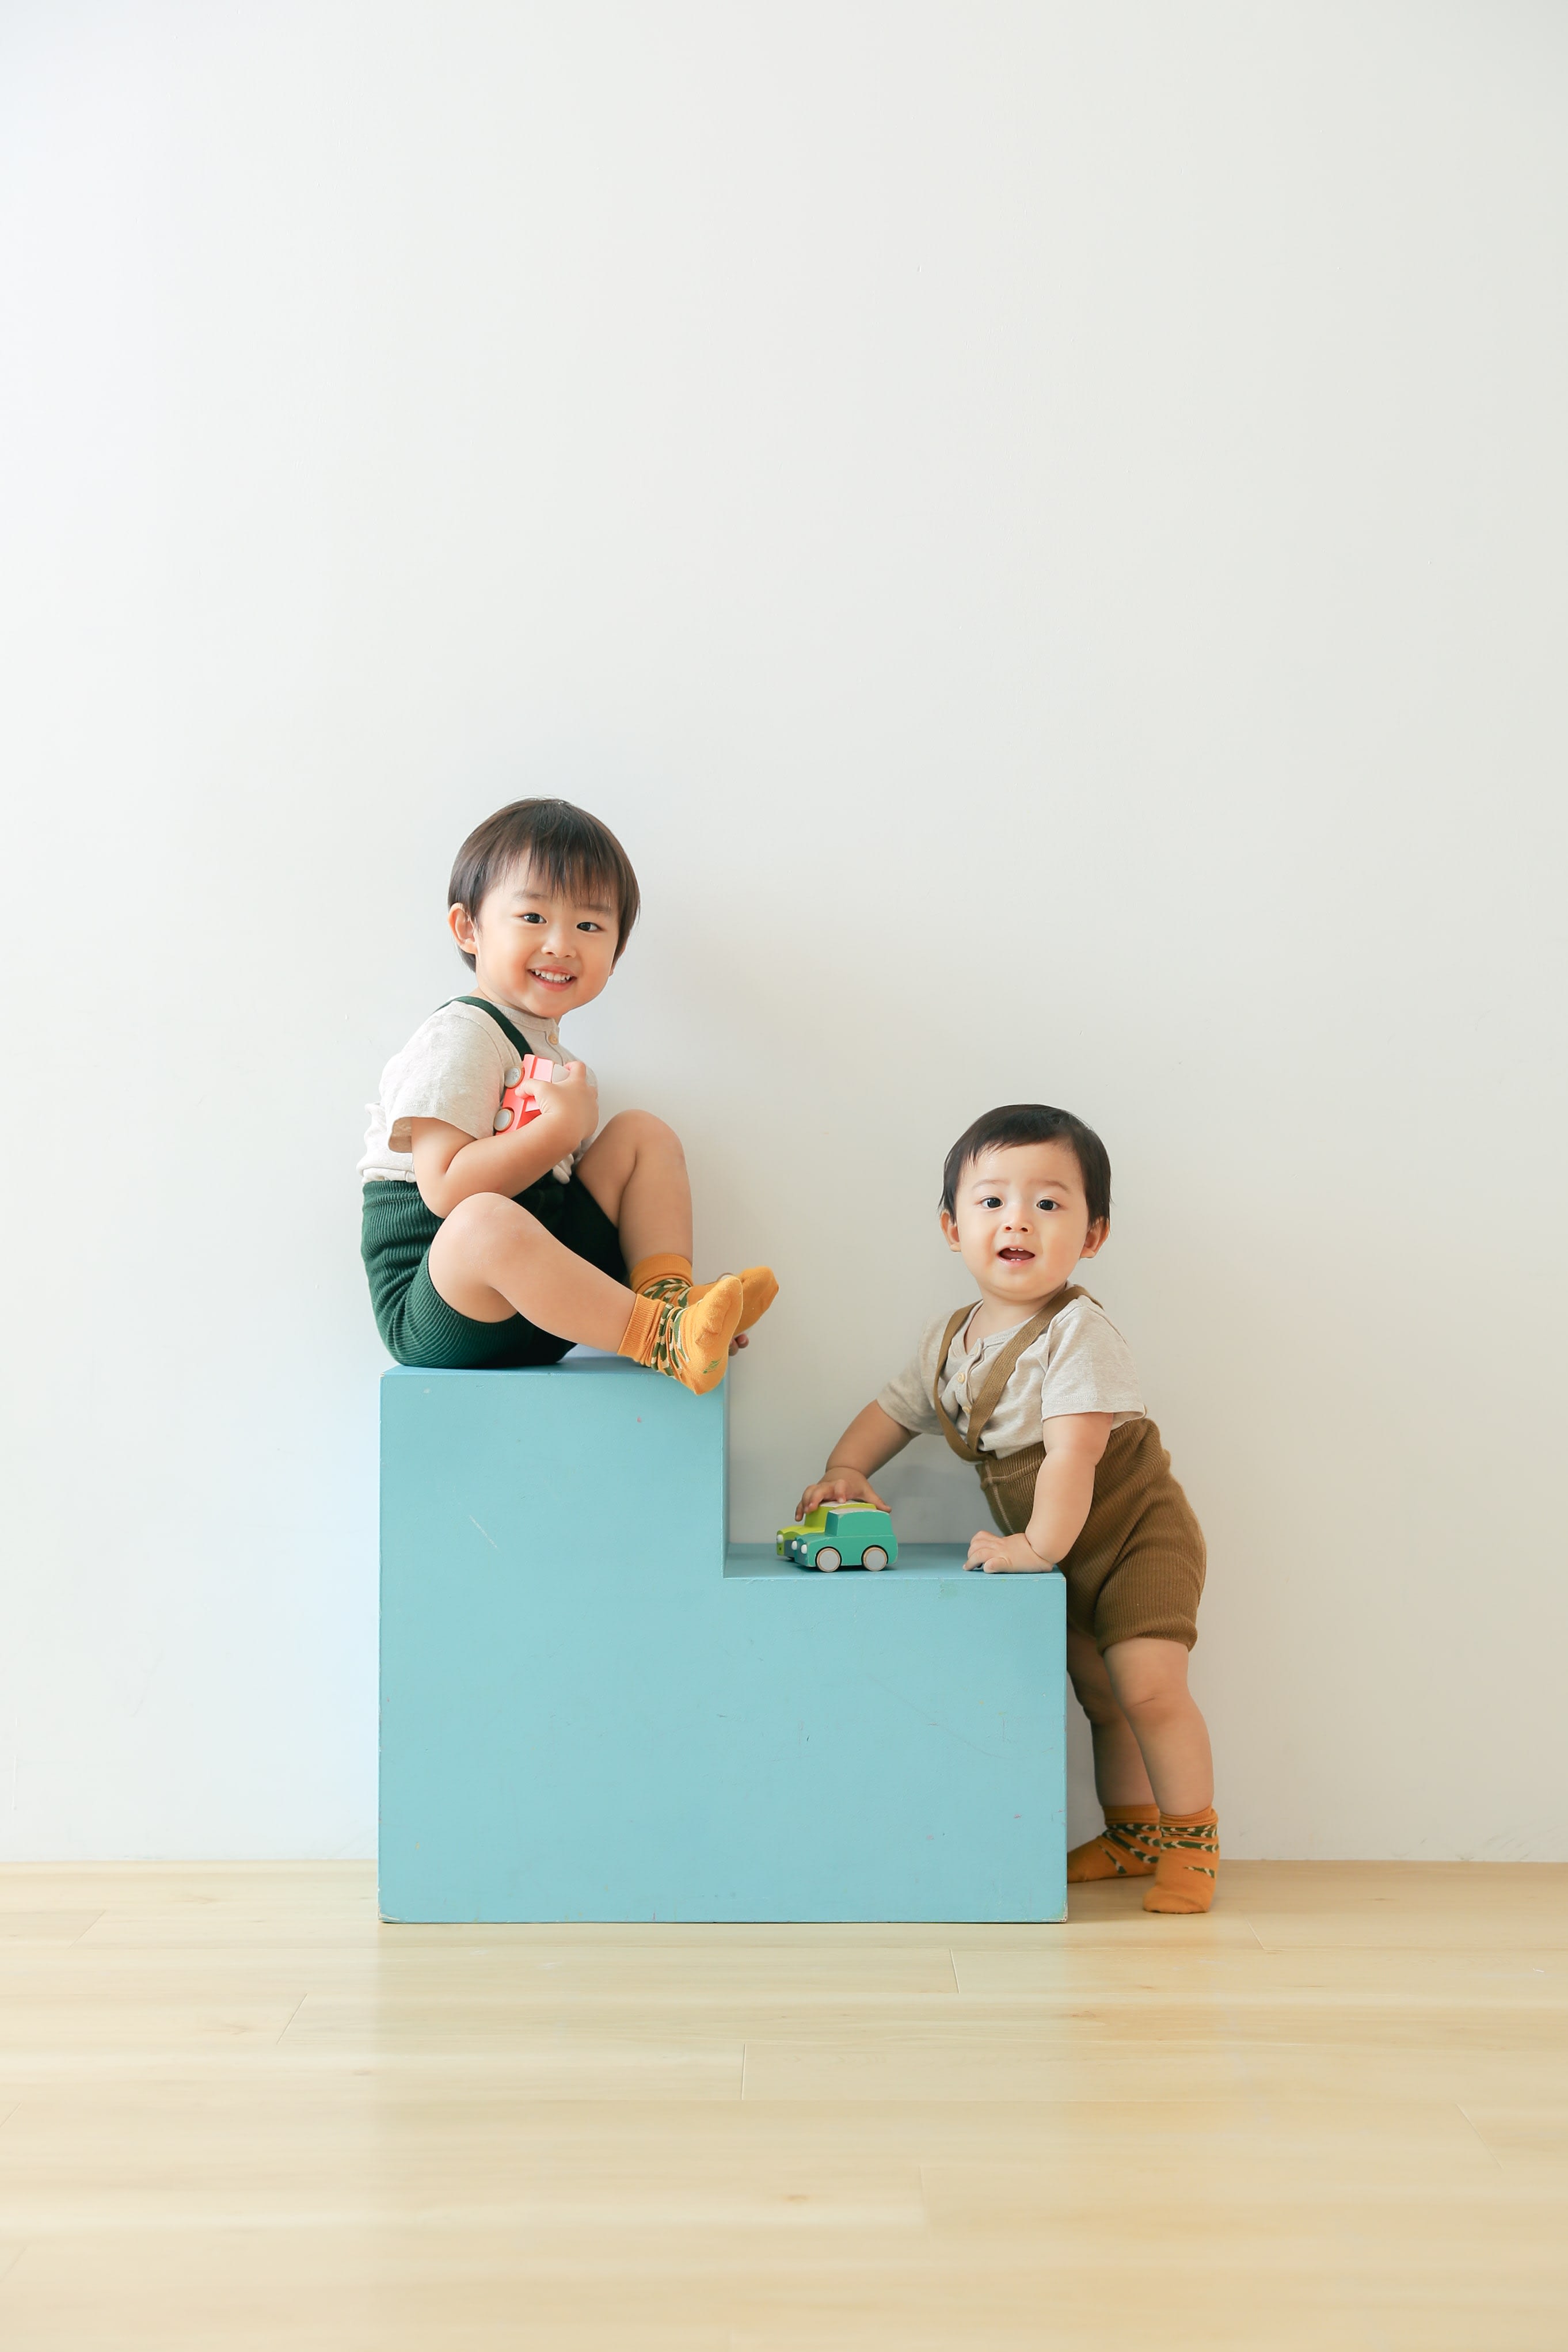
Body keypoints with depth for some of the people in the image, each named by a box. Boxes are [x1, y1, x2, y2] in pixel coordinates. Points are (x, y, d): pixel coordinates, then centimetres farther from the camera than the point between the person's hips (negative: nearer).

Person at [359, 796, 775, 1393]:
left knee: (643, 1132, 5)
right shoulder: (459, 1039, -12)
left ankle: (669, 1298, -15)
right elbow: (447, 1188, -25)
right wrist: (563, 1125, -21)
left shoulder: (549, 1053, 17)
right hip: (432, 1316, -8)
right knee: (488, 1221, -42)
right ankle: (659, 1338, -31)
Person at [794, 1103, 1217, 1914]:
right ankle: (1131, 1836, 31)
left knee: (1147, 1686, -15)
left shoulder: (1078, 1333, -25)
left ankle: (1190, 1845, 3)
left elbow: (1072, 1452, -33)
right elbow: (892, 1409, 10)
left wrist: (1041, 1545, -35)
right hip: (1061, 1552, 7)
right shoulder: (949, 1341, -2)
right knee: (1100, 1695, 15)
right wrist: (844, 1470, -6)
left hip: (1136, 1535, -7)